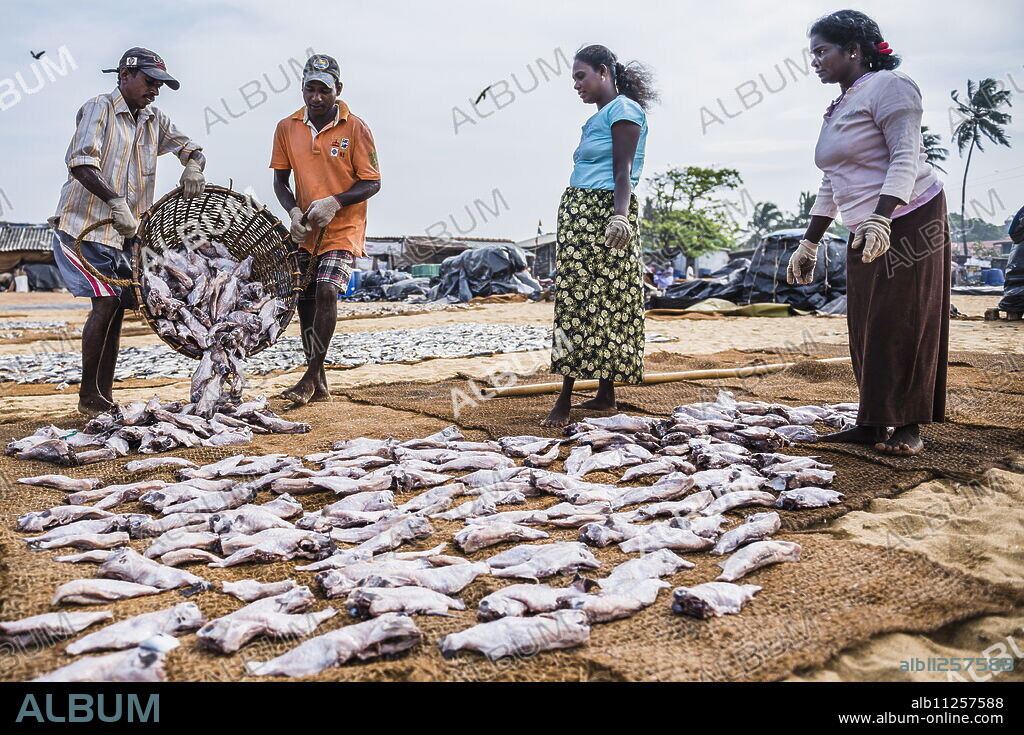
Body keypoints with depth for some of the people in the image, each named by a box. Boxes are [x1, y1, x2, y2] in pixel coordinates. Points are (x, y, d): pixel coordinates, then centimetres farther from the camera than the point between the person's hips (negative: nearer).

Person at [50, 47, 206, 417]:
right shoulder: (99, 109, -7)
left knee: (116, 307, 5)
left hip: (122, 232, 7)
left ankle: (105, 397, 12)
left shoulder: (154, 120, 13)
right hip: (84, 226, -7)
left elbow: (190, 147, 13)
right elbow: (81, 164, -18)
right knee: (105, 302, -15)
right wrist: (115, 200, -31)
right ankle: (88, 397, -4)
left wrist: (193, 166, -12)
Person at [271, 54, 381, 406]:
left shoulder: (356, 128, -8)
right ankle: (319, 385, 16)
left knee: (326, 290, -22)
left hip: (343, 229, -5)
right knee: (305, 301, 6)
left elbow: (372, 182, -8)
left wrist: (334, 202, -22)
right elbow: (280, 180, 9)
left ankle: (311, 377, -15)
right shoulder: (287, 128, 3)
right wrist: (294, 211, -10)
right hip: (306, 231, 5)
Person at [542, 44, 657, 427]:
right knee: (585, 300, 6)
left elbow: (623, 172, -17)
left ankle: (565, 399, -6)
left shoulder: (624, 110, -6)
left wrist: (619, 215, -28)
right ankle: (605, 394, 10)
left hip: (601, 216, -9)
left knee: (581, 301, -9)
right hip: (579, 214, 9)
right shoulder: (600, 116, 22)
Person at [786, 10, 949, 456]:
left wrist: (881, 218, -31)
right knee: (866, 329, 5)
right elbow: (831, 185, 19)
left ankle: (908, 427, 1)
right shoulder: (837, 110, 18)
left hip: (910, 222, -8)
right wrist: (808, 245, 16)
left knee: (905, 323, -6)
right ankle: (871, 424, 11)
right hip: (865, 234, 8)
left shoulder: (887, 85, -7)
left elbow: (906, 157, -18)